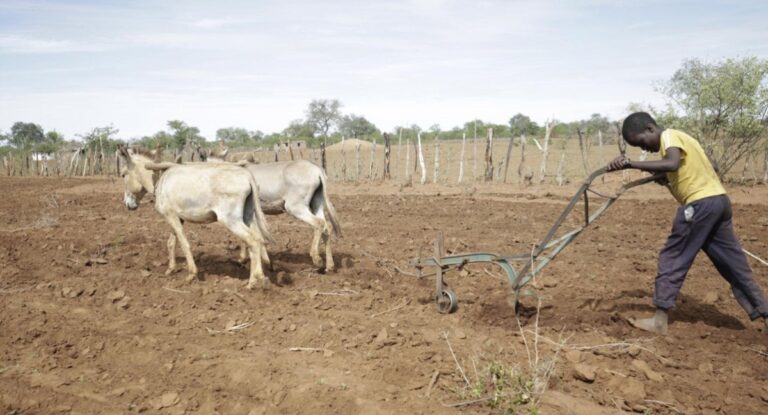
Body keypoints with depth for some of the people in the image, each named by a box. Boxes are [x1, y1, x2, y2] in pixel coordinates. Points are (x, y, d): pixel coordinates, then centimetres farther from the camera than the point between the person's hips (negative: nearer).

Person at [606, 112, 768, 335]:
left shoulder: (669, 136, -7)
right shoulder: (677, 137, 21)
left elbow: (672, 164, -28)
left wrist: (630, 164, -31)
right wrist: (666, 181, 11)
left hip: (701, 203, -9)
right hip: (718, 199, 9)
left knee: (672, 259, -2)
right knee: (734, 264, 13)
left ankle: (659, 321, 1)